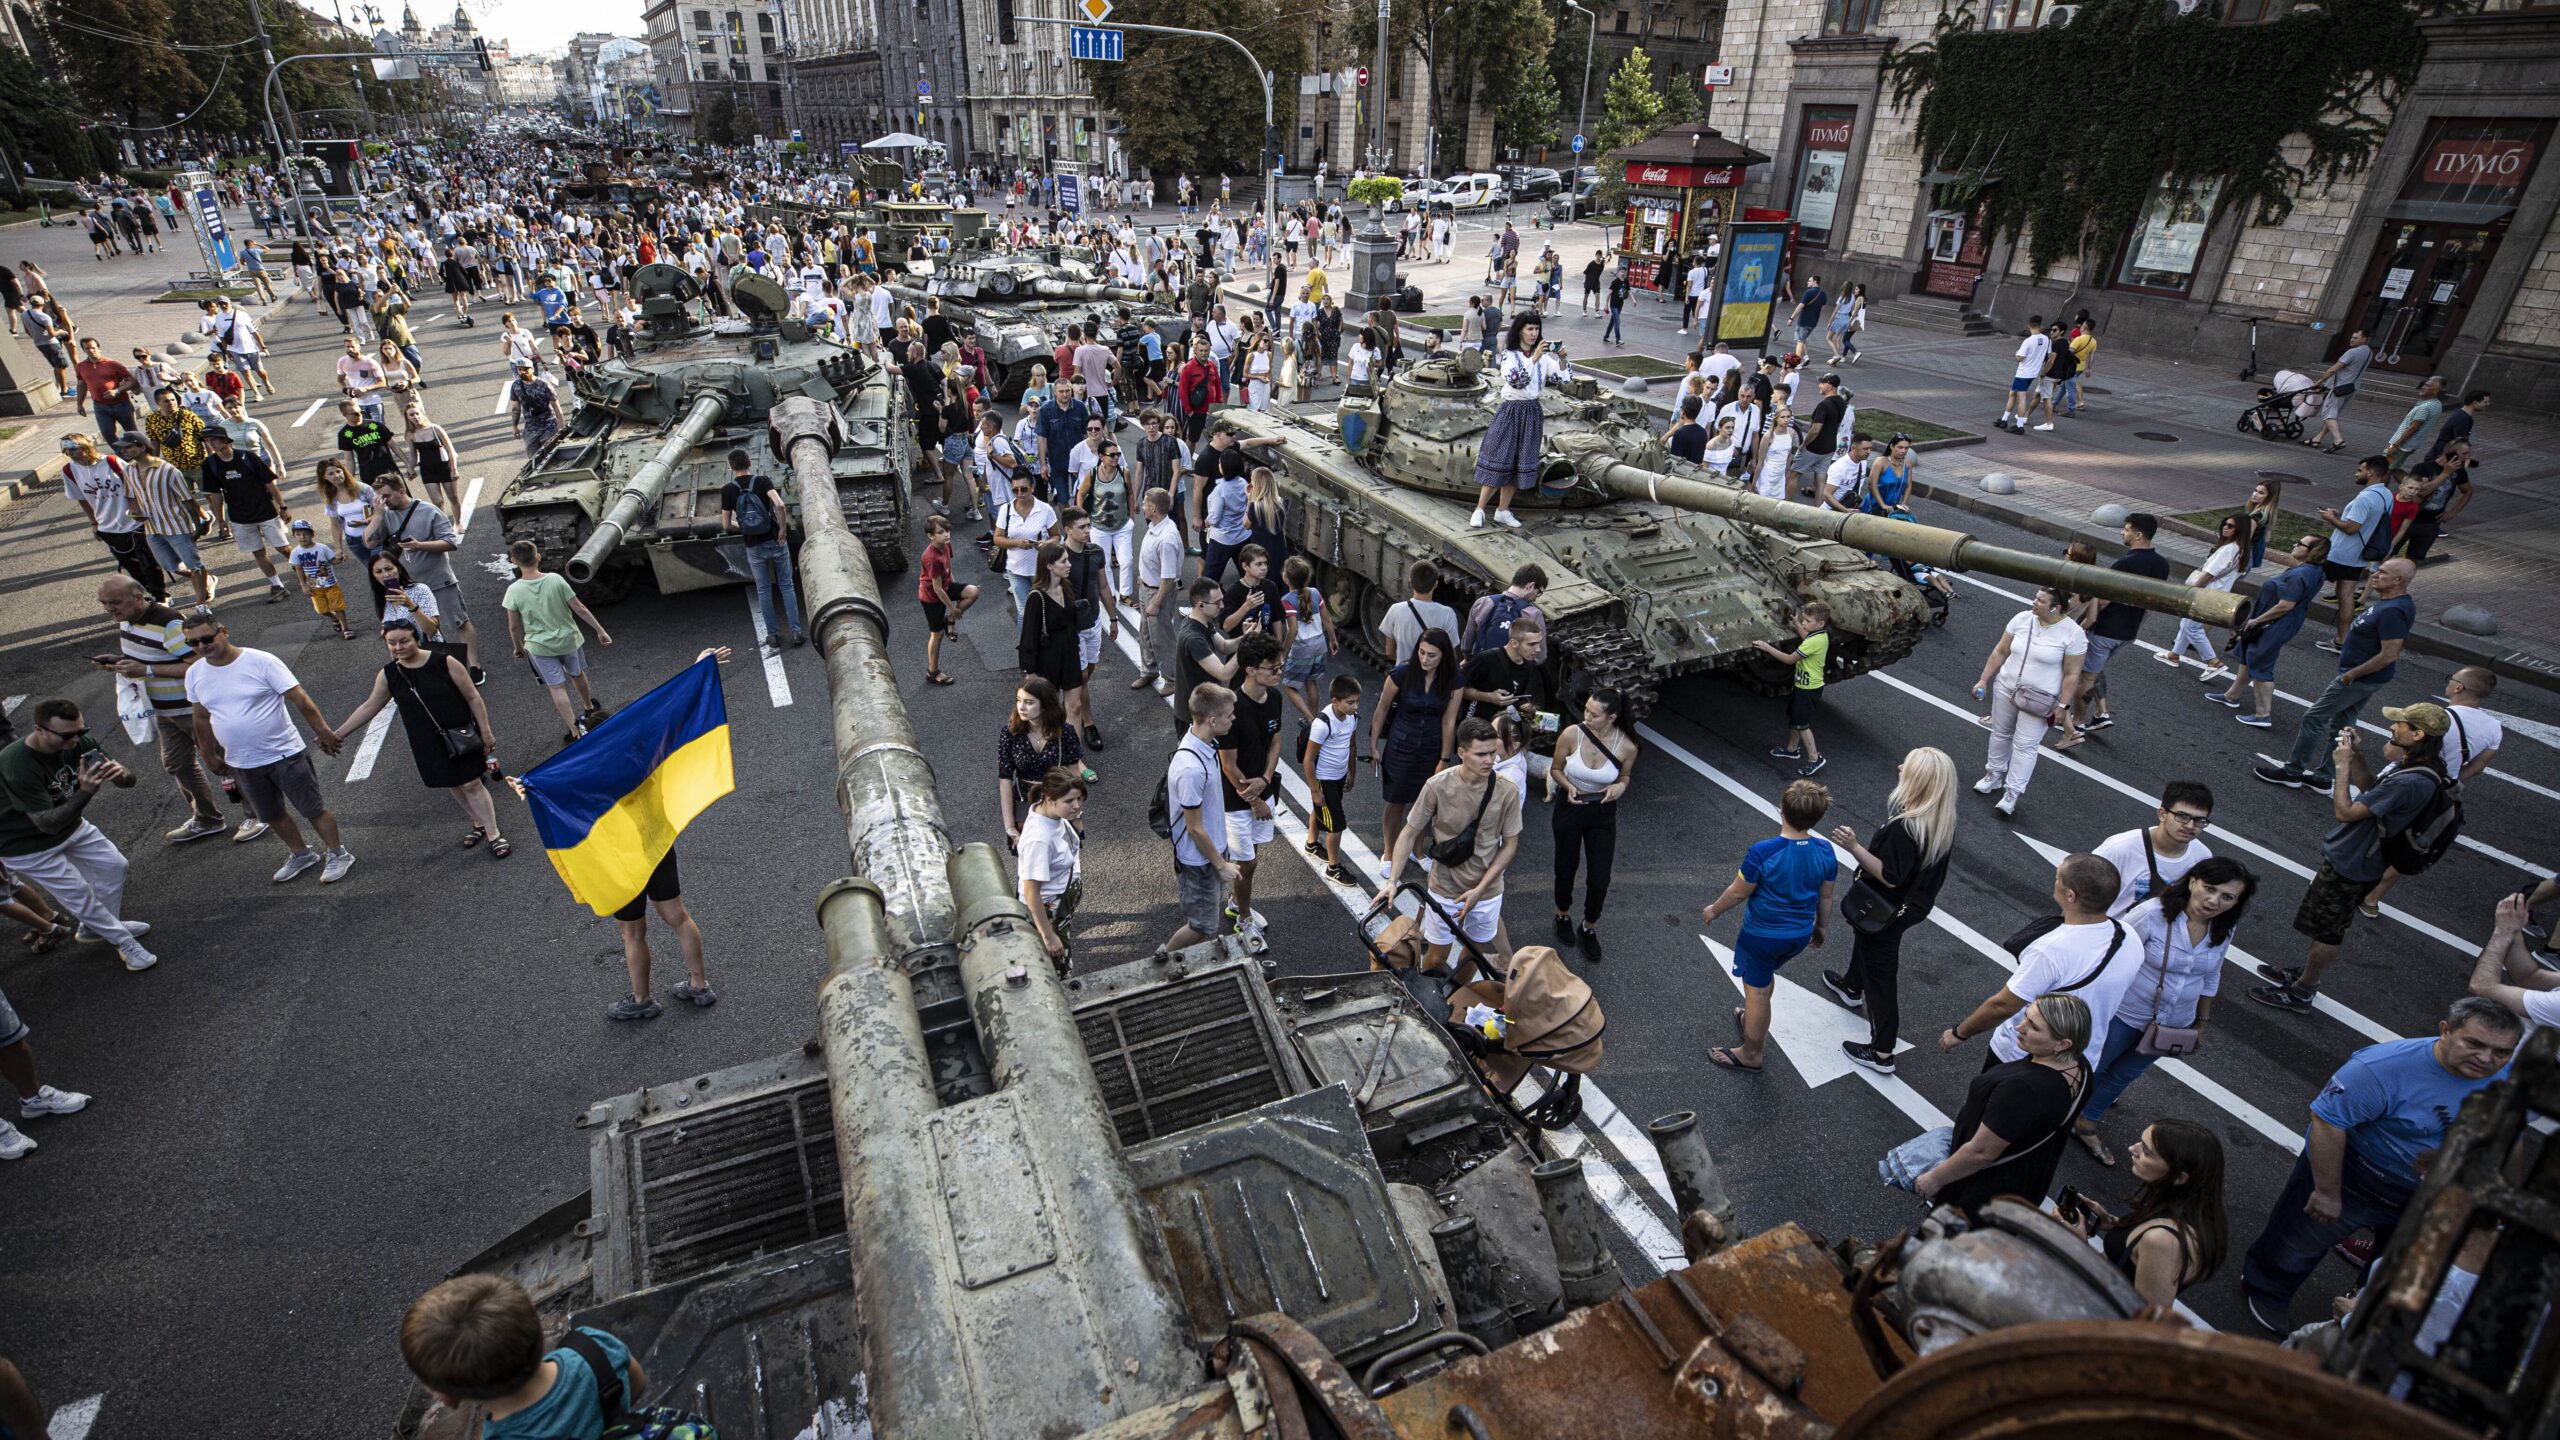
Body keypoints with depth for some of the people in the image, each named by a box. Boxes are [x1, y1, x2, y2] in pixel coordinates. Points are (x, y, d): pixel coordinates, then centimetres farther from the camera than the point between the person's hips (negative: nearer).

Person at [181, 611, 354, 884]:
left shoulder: (260, 661, -16)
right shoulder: (195, 673, 1)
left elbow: (300, 698, -17)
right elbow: (202, 718, 13)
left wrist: (323, 732, -18)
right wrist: (209, 755, 18)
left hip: (285, 754, -6)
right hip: (242, 764, 6)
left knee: (313, 809, 3)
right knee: (272, 816, 19)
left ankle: (338, 854, 17)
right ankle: (301, 854, 37)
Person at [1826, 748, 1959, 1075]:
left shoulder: (1904, 827, -37)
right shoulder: (1942, 820, -9)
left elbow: (1890, 876, -32)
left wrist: (1854, 847, -35)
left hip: (1884, 912, -9)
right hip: (1912, 905, 9)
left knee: (1880, 974, 5)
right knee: (1865, 943, 34)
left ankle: (1881, 1053, 18)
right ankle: (1852, 987, 62)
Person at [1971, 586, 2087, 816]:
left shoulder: (2072, 633, -16)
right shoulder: (2022, 618, -5)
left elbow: (2072, 675, -11)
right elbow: (2000, 652, 4)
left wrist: (2063, 705, -12)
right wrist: (1984, 680, 3)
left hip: (2038, 701, -4)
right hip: (2006, 689, 5)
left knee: (2024, 745, -2)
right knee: (2000, 734, 17)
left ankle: (2012, 793, 5)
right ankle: (1994, 775, 36)